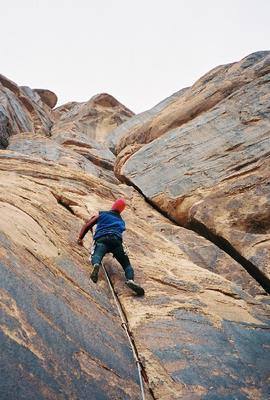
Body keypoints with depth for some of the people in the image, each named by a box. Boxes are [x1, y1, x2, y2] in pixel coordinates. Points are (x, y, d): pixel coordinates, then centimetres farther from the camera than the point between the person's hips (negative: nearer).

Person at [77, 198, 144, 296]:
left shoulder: (102, 214, 29)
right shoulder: (122, 221, 37)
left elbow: (87, 225, 26)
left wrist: (80, 238, 35)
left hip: (101, 239, -1)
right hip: (116, 240, 2)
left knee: (96, 255, -25)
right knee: (126, 264, 2)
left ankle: (96, 265, -63)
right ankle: (130, 280, -31)